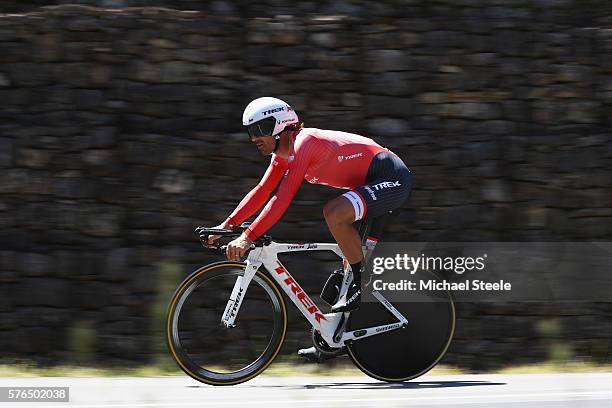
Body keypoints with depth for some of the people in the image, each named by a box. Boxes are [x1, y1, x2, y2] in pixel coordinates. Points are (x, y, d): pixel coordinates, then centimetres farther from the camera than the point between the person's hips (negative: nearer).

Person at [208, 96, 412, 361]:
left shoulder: (304, 143, -22)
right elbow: (261, 191, 11)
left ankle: (362, 282, -15)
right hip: (375, 181, 11)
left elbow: (282, 199, -30)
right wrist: (227, 225, 2)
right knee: (352, 249, 12)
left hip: (393, 178, -11)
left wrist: (248, 237, -33)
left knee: (334, 212, -31)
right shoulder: (282, 155, 7)